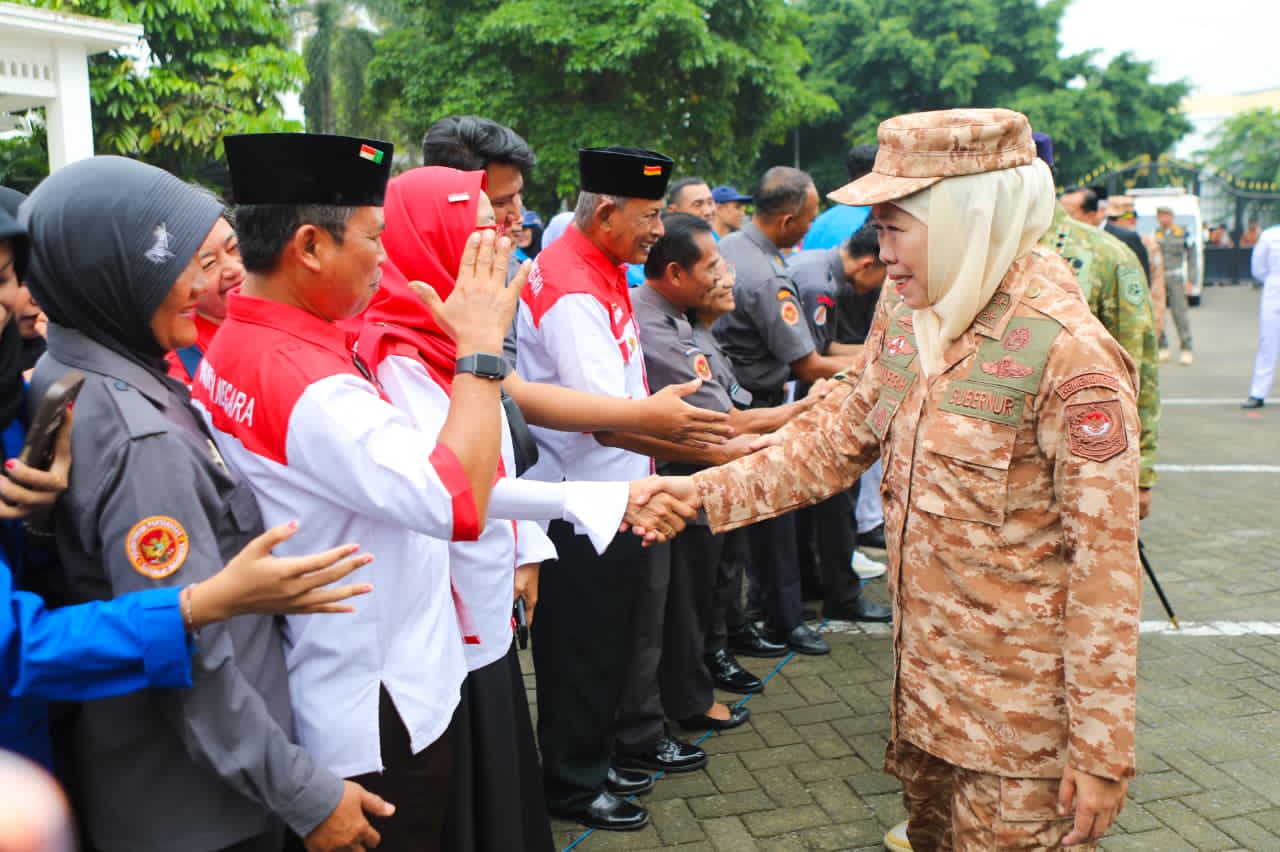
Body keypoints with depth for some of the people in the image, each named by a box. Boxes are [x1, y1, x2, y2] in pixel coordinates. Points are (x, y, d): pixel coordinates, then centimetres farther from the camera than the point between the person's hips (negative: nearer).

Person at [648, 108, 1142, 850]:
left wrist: (1102, 751, -16)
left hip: (1020, 716, -7)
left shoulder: (1067, 355, -22)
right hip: (925, 688, 7)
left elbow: (1106, 561, -20)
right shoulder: (904, 325, 1)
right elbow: (832, 442, 6)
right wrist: (706, 492, -7)